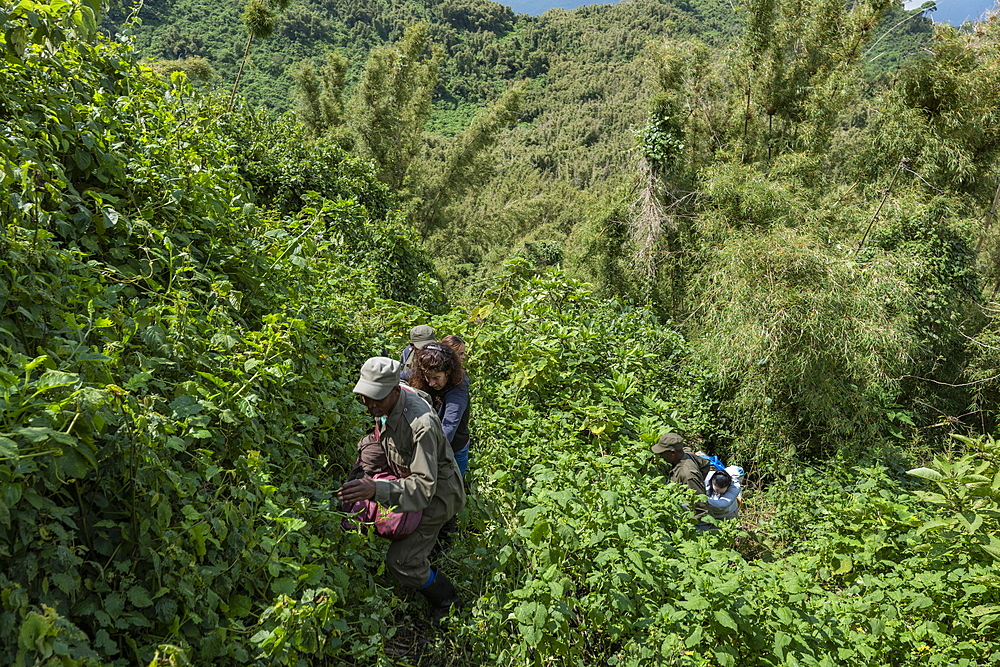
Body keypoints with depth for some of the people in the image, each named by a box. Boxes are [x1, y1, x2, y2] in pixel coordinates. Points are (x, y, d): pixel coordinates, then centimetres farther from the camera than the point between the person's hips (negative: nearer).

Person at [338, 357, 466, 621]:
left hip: (438, 493, -8)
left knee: (401, 560, -12)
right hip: (407, 479, 9)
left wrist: (376, 489, -48)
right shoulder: (386, 405, -11)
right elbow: (379, 442, 12)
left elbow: (424, 486, -36)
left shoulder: (421, 424, -37)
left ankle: (448, 603, 14)